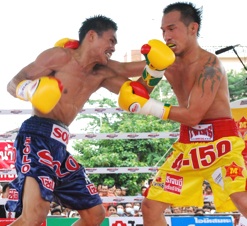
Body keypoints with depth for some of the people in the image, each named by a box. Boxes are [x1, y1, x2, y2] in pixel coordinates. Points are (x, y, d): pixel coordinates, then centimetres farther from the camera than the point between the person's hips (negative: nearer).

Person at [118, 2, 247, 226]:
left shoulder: (208, 64, -16)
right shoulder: (169, 64, 6)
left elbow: (193, 115, -20)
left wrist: (150, 107, -18)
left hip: (221, 142, -7)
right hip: (188, 145, 7)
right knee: (150, 206, 6)